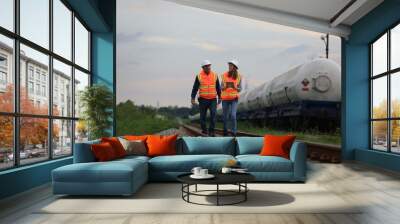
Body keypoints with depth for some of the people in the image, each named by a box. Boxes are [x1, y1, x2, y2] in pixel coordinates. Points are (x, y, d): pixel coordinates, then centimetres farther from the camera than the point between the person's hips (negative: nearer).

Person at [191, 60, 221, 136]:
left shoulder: (215, 75, 3)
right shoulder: (199, 76, -3)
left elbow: (218, 87, 11)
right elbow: (195, 88, -2)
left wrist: (219, 97, 12)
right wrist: (193, 98, -8)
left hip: (213, 100, 1)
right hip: (203, 100, -1)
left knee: (213, 114, -14)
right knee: (203, 116, 7)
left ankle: (211, 131, -6)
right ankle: (204, 130, 27)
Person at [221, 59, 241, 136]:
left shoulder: (238, 76, -3)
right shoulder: (224, 75, -3)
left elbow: (239, 89, 1)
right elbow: (222, 88, 1)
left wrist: (234, 87, -20)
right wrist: (226, 86, -21)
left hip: (234, 98, -1)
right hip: (225, 98, 1)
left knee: (233, 115, -16)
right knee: (225, 116, 7)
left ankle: (233, 132, -3)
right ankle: (225, 131, 29)